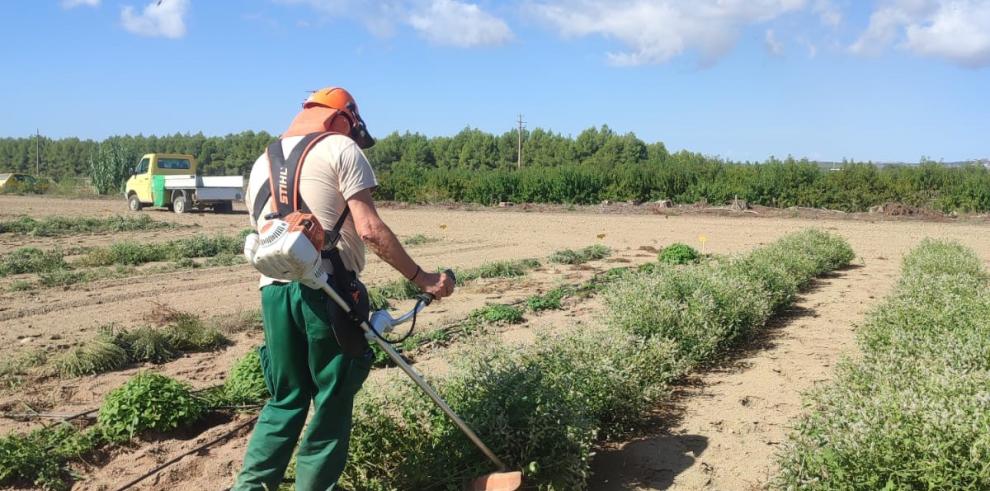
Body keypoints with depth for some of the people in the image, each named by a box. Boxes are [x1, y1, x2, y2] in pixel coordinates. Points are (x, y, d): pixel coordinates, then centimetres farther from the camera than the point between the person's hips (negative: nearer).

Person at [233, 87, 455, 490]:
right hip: (327, 288, -6)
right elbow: (369, 230, -10)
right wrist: (421, 278, -6)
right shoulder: (341, 149, 1)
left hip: (274, 289, 6)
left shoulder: (263, 162, 22)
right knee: (331, 403, 7)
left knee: (286, 398, 18)